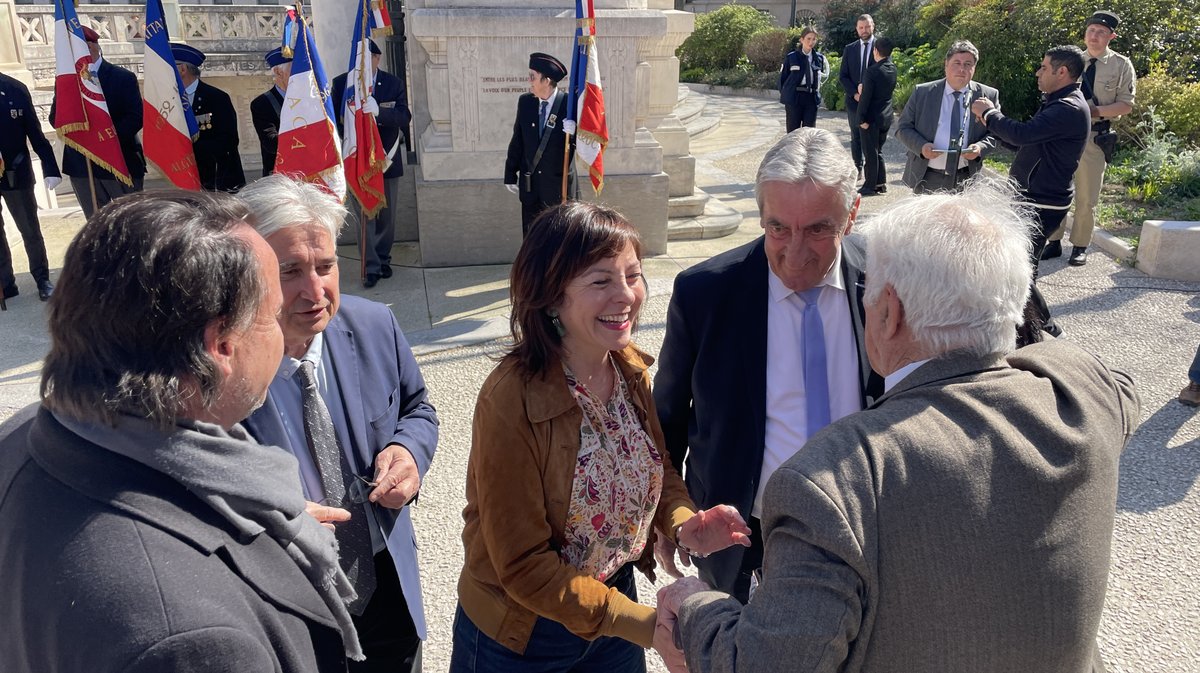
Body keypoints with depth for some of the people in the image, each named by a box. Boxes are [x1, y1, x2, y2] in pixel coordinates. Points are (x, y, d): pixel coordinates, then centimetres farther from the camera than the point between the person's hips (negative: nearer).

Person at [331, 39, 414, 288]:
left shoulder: (394, 83, 0)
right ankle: (372, 266, 2)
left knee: (387, 214, 10)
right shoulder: (341, 83, 0)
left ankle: (383, 259, 25)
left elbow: (405, 117, -11)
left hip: (387, 158, 1)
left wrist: (379, 111, -30)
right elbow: (335, 119, -1)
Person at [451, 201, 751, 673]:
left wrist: (684, 525, -16)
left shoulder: (634, 372, -9)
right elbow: (524, 567, -23)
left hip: (616, 604, 5)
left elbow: (661, 472, 4)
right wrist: (644, 624, -27)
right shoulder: (510, 401, -28)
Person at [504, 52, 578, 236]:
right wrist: (510, 175, 8)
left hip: (560, 187, -4)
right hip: (530, 186, 4)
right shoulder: (525, 102, 1)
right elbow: (517, 140, 7)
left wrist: (573, 132, -34)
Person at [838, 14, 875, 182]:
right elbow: (842, 76, 5)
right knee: (856, 137, 8)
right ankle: (857, 169, 14)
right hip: (854, 99, 3)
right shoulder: (849, 49, 8)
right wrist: (854, 93, -8)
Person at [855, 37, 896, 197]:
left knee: (870, 153, 0)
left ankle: (870, 186, 4)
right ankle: (881, 183, 21)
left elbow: (865, 98, -19)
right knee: (878, 151, 18)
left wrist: (862, 119, -14)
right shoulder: (893, 68, 1)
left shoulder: (871, 72, -20)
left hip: (871, 118, -7)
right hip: (886, 117, 7)